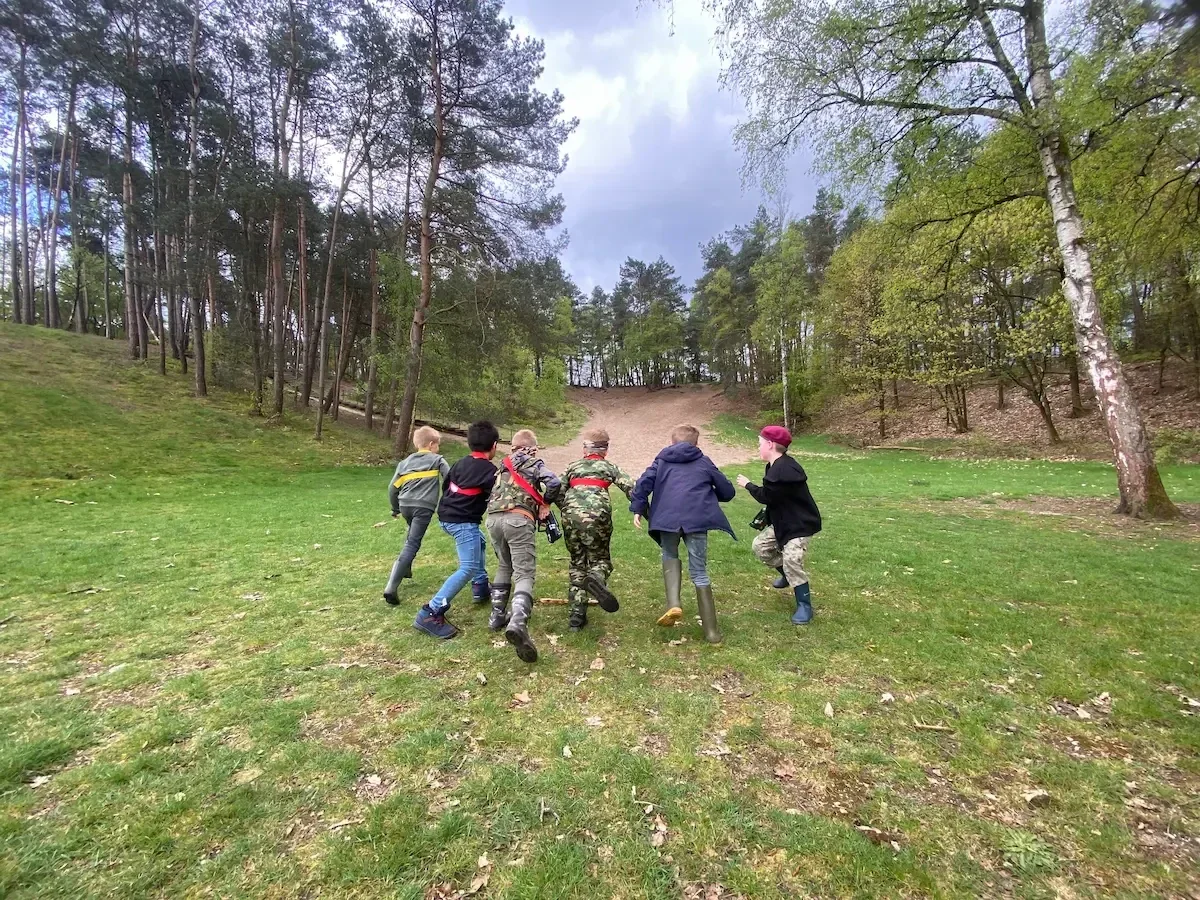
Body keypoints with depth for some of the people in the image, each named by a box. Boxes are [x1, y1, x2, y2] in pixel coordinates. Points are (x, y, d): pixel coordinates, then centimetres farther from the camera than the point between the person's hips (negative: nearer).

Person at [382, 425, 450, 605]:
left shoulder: (405, 462, 16)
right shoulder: (438, 460, 4)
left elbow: (392, 487, 15)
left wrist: (395, 508, 28)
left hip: (406, 505, 6)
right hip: (424, 508, -5)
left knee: (412, 536, 32)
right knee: (412, 545, -7)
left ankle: (405, 570, 41)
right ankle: (391, 587, -15)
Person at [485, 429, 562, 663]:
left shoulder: (503, 465, 28)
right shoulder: (535, 463, 13)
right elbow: (554, 483, -3)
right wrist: (545, 503, 11)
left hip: (494, 518, 5)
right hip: (519, 519, -5)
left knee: (504, 566, 26)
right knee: (524, 573, -9)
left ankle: (498, 616, 26)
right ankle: (518, 623, -30)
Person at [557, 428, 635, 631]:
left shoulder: (573, 466, 25)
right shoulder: (609, 467, 20)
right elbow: (631, 488, 6)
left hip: (571, 515, 2)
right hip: (597, 515, -2)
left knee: (577, 563, 16)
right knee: (600, 558, 14)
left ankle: (577, 614, 11)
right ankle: (596, 578, -22)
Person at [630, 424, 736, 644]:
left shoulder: (661, 461, 21)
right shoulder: (704, 462, 22)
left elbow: (644, 482, 6)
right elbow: (727, 492, 25)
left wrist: (637, 509, 10)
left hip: (667, 518, 0)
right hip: (697, 520, 0)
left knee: (670, 555, 26)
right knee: (699, 572, 11)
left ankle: (673, 603, 3)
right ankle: (711, 631, 15)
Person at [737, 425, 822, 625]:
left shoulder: (783, 469, -29)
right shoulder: (777, 466, 5)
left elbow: (766, 496, -24)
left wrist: (748, 484, -8)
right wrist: (765, 518, 6)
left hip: (801, 523, -11)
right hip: (783, 521, 11)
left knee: (792, 560, -18)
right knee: (760, 546, 11)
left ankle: (804, 606, -2)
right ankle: (787, 575, 32)